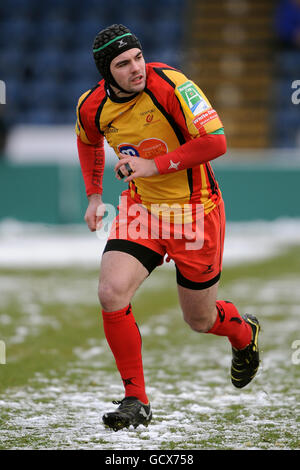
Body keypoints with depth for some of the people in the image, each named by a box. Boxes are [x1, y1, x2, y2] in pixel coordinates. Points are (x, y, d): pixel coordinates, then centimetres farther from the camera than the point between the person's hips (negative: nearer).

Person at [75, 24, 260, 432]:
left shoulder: (170, 85, -24)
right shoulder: (93, 107, -7)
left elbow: (216, 141, -27)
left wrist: (154, 165, -27)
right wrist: (94, 195, 12)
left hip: (194, 210, -4)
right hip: (141, 209, 4)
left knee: (200, 320, 10)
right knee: (111, 294, -19)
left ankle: (244, 334, 49)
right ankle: (136, 401, -5)